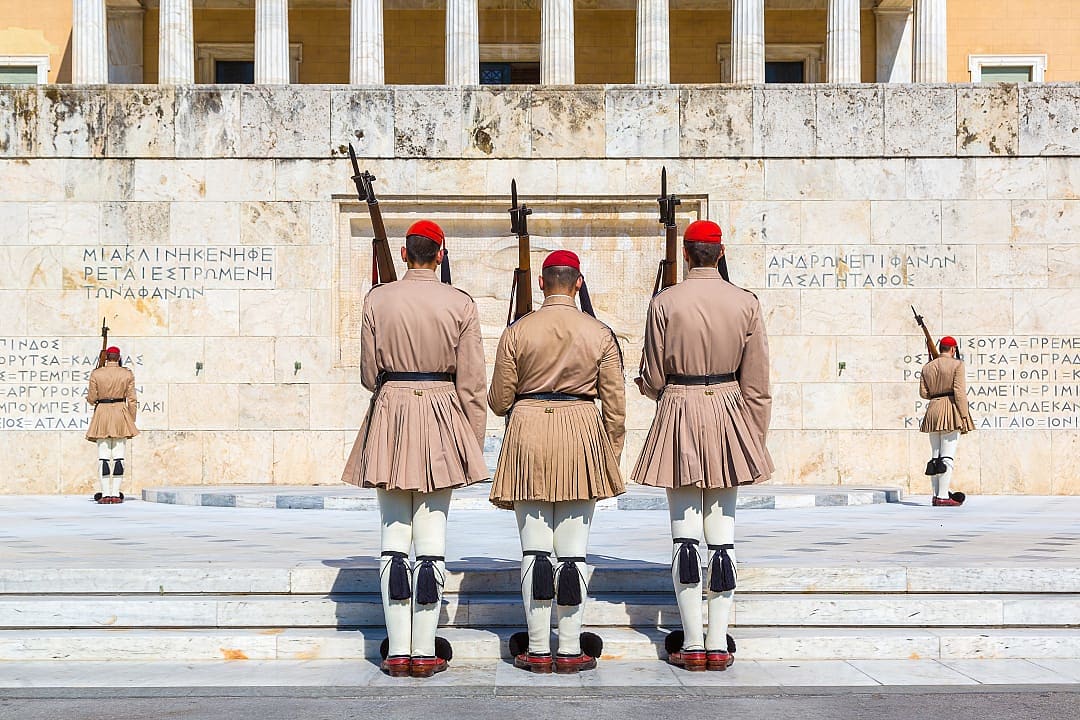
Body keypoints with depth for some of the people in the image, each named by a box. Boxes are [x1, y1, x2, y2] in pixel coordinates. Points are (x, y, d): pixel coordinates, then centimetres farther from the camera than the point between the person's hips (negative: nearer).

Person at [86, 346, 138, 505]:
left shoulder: (96, 374, -1)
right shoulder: (127, 374, 1)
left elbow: (91, 399, 0)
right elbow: (132, 400, 1)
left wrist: (91, 397, 24)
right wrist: (132, 422, 9)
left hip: (102, 414, 0)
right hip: (120, 413, 0)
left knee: (104, 457, 1)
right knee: (119, 457, 3)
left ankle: (105, 495, -3)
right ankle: (116, 494, 0)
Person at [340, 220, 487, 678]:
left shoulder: (377, 300, 0)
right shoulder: (460, 304, -2)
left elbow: (369, 374, 4)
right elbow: (471, 383, -2)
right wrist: (473, 446, 5)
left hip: (390, 416, 1)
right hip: (442, 418, -1)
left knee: (394, 540, 6)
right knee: (432, 540, 1)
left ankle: (397, 652, 5)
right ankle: (425, 653, 1)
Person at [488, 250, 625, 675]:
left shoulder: (517, 332, -1)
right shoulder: (600, 334, 1)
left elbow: (499, 402, 2)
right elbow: (614, 404, 2)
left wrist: (497, 397, 26)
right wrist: (611, 455, 13)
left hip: (528, 436, 0)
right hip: (582, 434, 0)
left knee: (534, 548, 4)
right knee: (573, 550, 3)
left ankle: (538, 651, 5)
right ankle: (570, 651, 4)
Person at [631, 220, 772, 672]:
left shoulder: (665, 302, -6)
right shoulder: (746, 303, -1)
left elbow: (653, 380, -3)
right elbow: (757, 384, 0)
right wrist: (755, 441, 9)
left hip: (678, 417, -2)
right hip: (728, 416, 2)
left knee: (685, 534, 2)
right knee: (723, 534, 5)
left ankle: (692, 644, 1)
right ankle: (719, 644, 5)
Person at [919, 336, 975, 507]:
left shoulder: (927, 367, 12)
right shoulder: (957, 364, -3)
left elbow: (923, 393, 7)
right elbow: (959, 392, -11)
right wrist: (964, 417, -10)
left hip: (933, 410, 6)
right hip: (951, 410, -5)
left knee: (935, 456, 10)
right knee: (948, 456, -7)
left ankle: (936, 495, 11)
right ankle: (943, 497, -11)